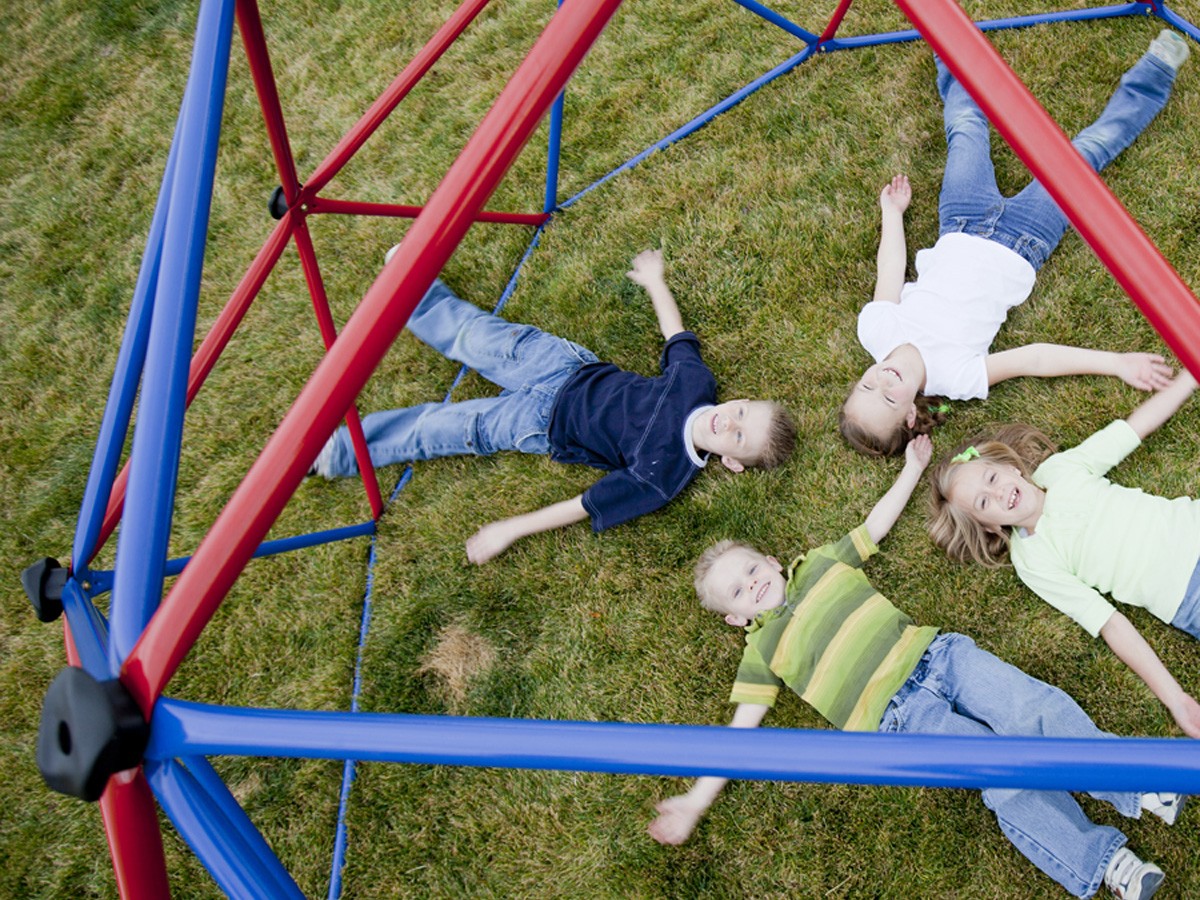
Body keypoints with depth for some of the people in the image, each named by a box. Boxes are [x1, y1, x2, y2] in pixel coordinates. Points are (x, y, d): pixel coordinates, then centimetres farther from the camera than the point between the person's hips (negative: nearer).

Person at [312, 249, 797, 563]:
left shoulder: (664, 477, -27)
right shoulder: (698, 382, -16)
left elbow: (587, 507, -25)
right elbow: (678, 337, 6)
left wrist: (510, 530, -22)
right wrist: (655, 281, 16)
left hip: (546, 424, -4)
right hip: (571, 368, 4)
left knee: (437, 431, -6)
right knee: (476, 336, 6)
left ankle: (335, 450, 14)